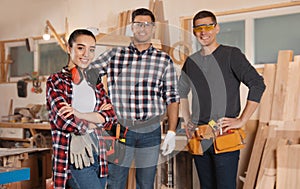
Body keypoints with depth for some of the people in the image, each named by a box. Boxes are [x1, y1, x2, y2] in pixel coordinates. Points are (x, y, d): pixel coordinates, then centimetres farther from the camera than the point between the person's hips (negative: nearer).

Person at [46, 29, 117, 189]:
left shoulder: (95, 82, 14)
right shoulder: (56, 81, -2)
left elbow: (111, 117, 2)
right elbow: (63, 121, -15)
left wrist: (81, 115, -13)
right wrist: (97, 118, -3)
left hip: (98, 156, 5)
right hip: (74, 158, -5)